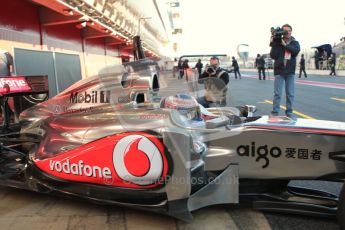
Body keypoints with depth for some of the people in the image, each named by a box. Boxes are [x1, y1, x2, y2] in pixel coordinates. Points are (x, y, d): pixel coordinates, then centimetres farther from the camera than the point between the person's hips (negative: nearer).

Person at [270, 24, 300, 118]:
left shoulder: (295, 42, 7)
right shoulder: (277, 41, 1)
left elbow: (296, 51, -13)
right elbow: (273, 56, -9)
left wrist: (285, 45, -15)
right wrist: (273, 44, -16)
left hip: (290, 71, 2)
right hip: (279, 71, -2)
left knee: (290, 94, 6)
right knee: (277, 94, -3)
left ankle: (289, 112, 16)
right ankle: (275, 113, 2)